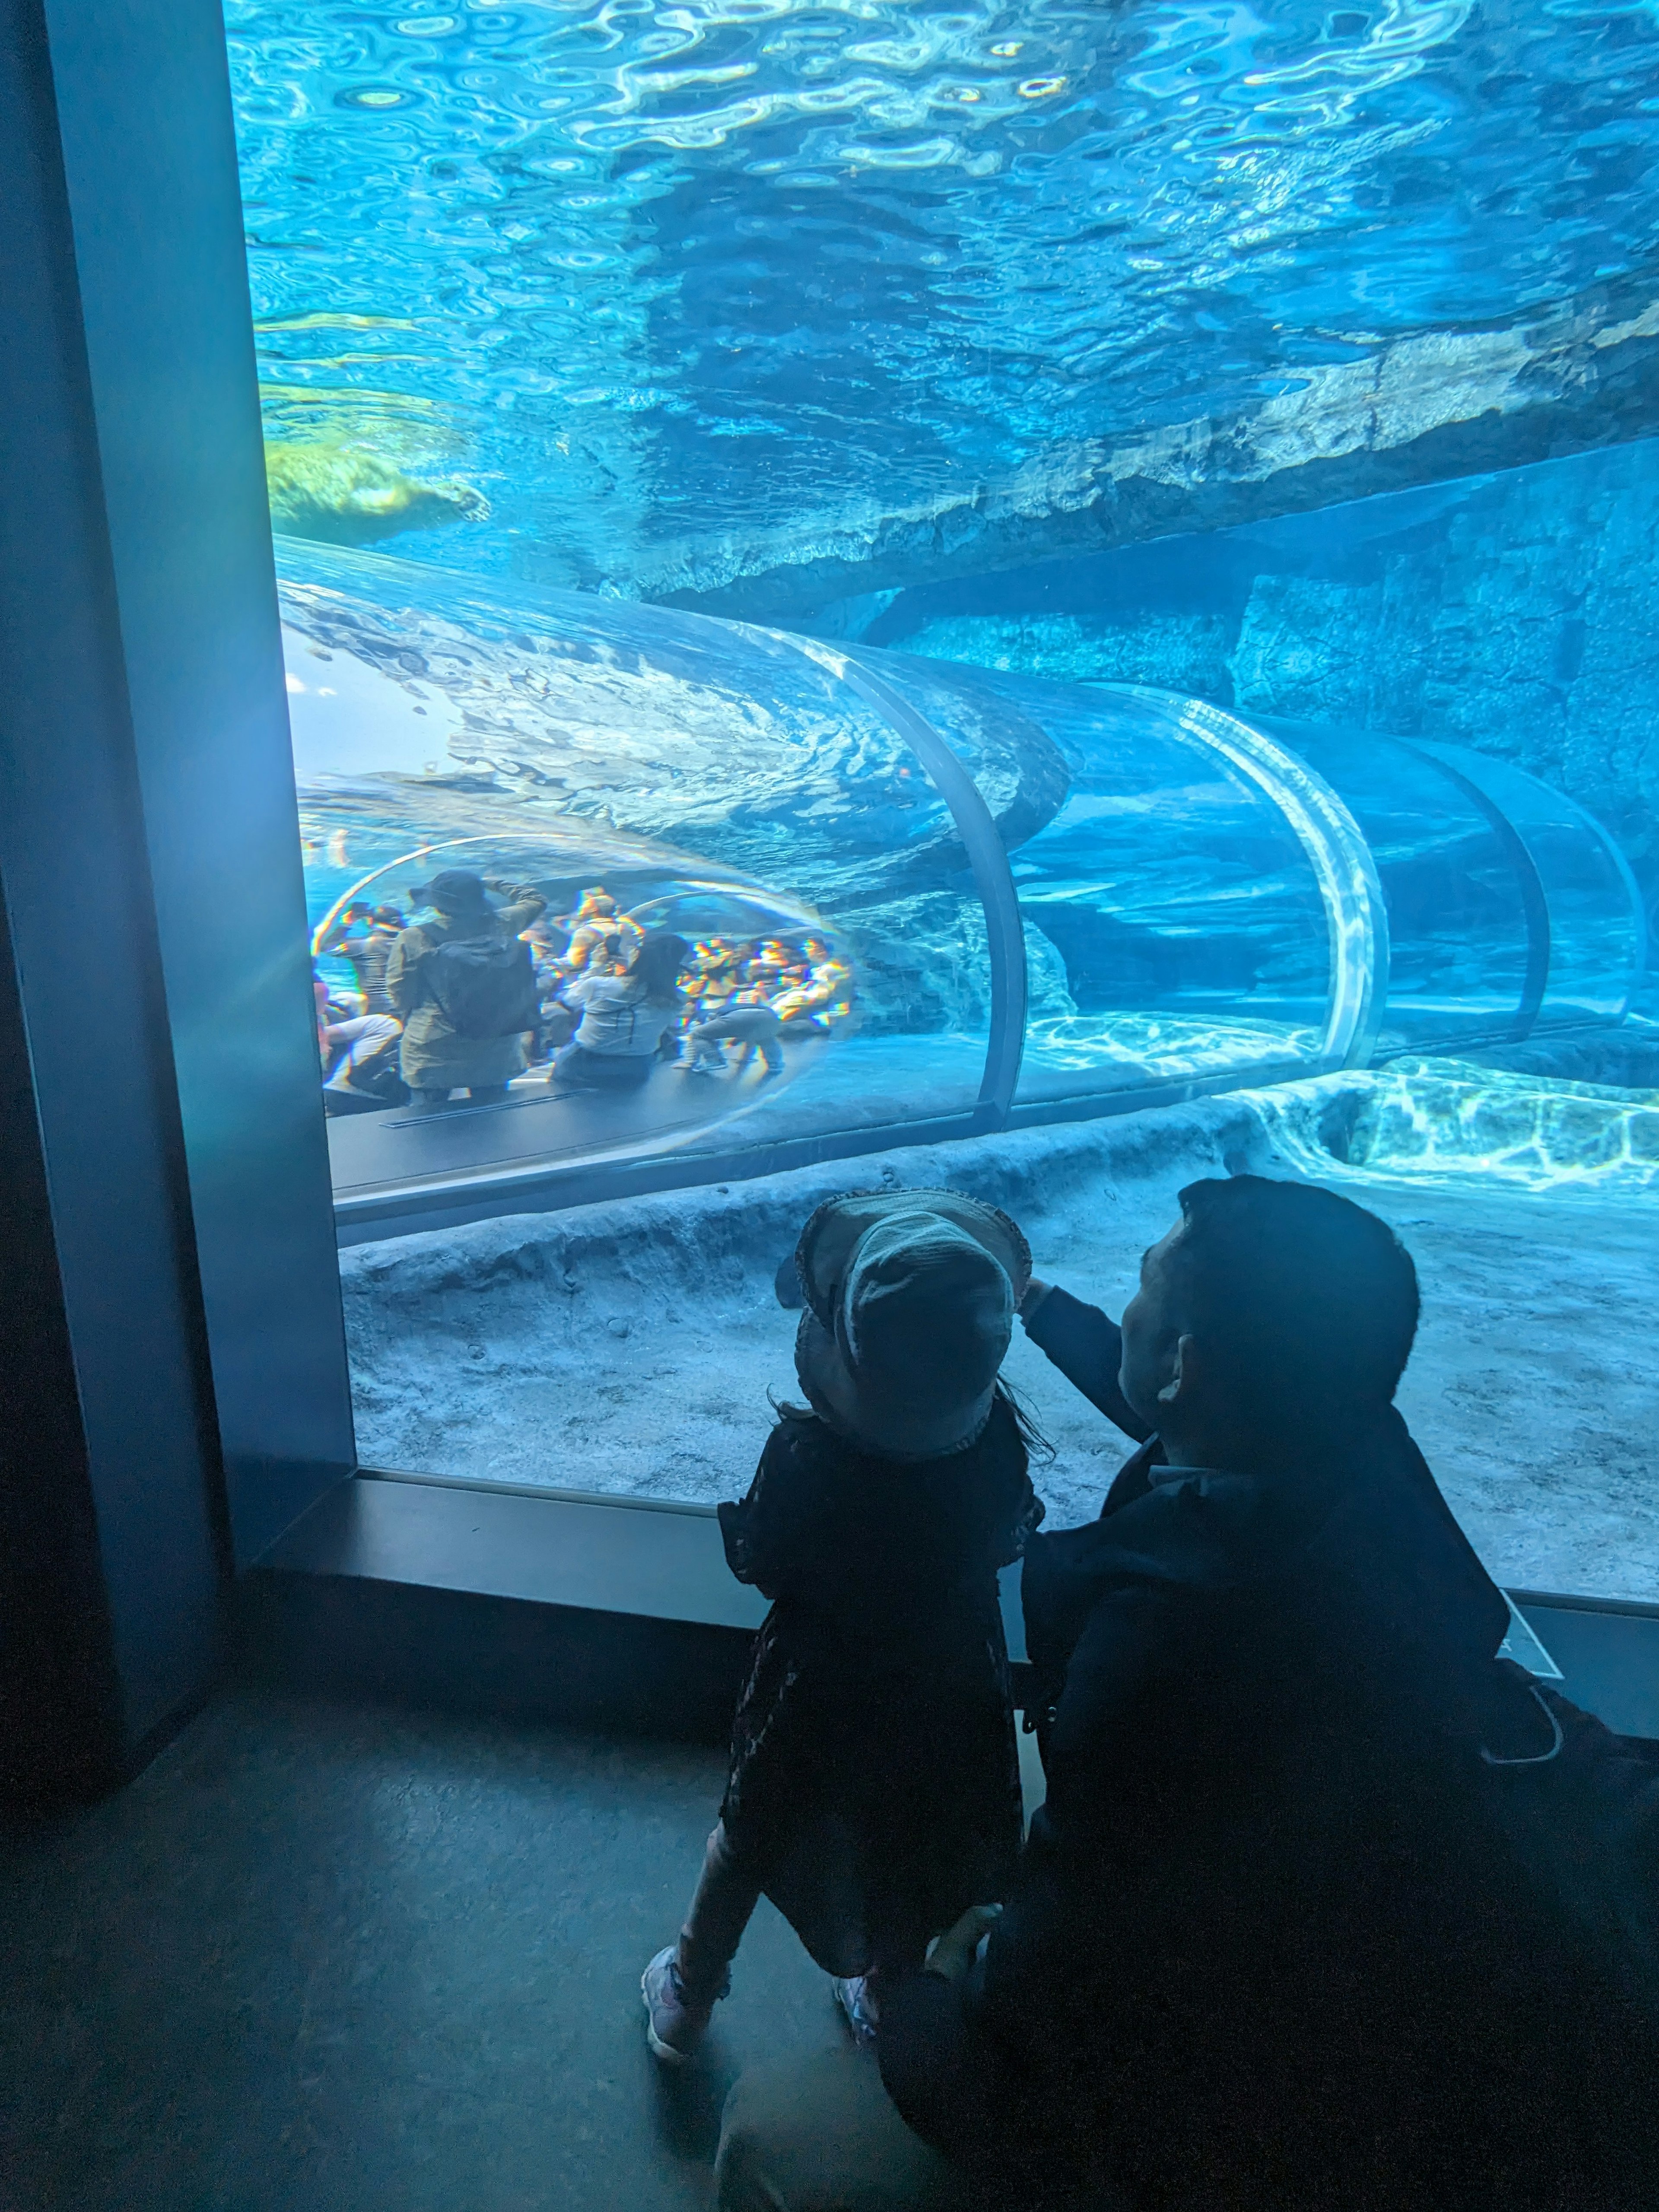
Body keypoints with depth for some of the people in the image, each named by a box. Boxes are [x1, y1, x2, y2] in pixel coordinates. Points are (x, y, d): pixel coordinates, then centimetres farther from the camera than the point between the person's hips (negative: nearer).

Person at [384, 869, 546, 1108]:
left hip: (432, 1056, -3)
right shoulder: (502, 925, -4)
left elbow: (401, 997, -6)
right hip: (495, 1056, 3)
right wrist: (494, 884, 29)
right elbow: (535, 899, 16)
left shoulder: (414, 939, -12)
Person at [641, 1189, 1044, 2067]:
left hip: (820, 1689, -2)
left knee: (749, 1838, 25)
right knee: (915, 1854, 29)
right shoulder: (995, 1439, -28)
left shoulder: (808, 1457, -36)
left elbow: (758, 1563, -16)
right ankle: (883, 1999, 54)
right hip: (951, 1690, 2)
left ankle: (687, 2000, 47)